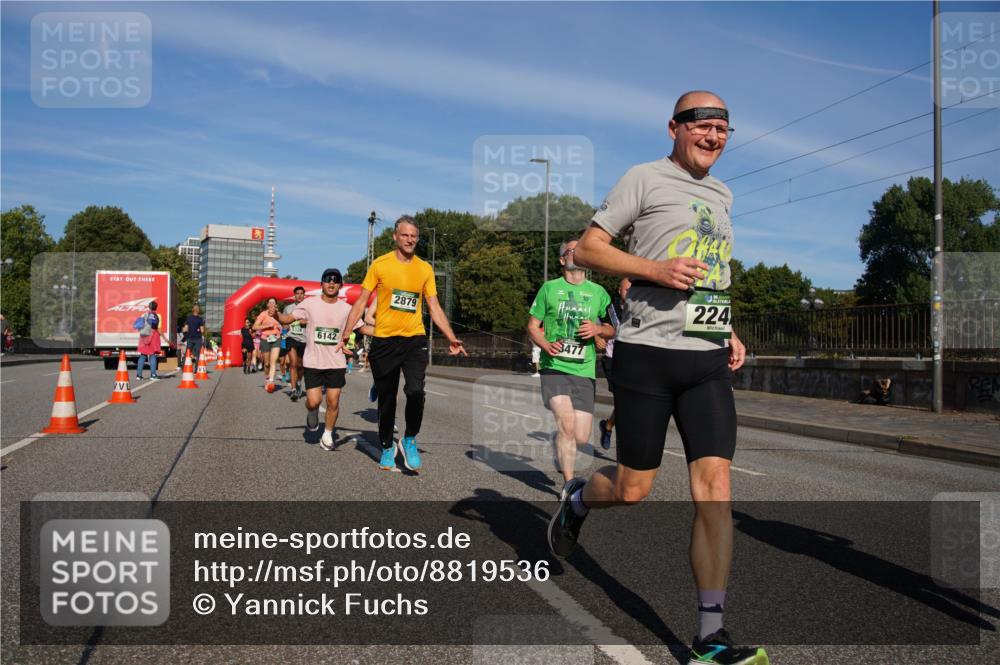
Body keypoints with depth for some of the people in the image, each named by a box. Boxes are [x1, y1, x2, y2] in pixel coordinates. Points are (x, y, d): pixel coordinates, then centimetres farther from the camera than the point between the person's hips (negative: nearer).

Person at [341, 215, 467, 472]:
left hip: (414, 340, 1)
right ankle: (387, 447, 28)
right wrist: (346, 333, -7)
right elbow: (361, 302, 2)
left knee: (415, 391, -19)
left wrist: (451, 338, 0)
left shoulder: (425, 268, 6)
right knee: (386, 400, 8)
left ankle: (410, 440, 5)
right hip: (384, 341, 0)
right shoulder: (380, 264, 0)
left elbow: (435, 308, 9)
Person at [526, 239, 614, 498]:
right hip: (554, 367, -3)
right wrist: (546, 345, -13)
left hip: (584, 371, 3)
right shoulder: (549, 288, 6)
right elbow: (532, 326, 7)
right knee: (567, 424, -22)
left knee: (581, 438, 0)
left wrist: (598, 328, -5)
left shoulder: (598, 292, 11)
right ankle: (568, 483, -8)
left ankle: (559, 445, 35)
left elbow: (612, 328, 18)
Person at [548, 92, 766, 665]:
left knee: (714, 484, -5)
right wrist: (655, 268, -17)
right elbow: (588, 249, -4)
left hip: (709, 359, 5)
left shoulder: (723, 194, 20)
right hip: (648, 352, -5)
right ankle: (577, 501, 37)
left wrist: (729, 332, 16)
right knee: (633, 489, 0)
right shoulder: (645, 179, 0)